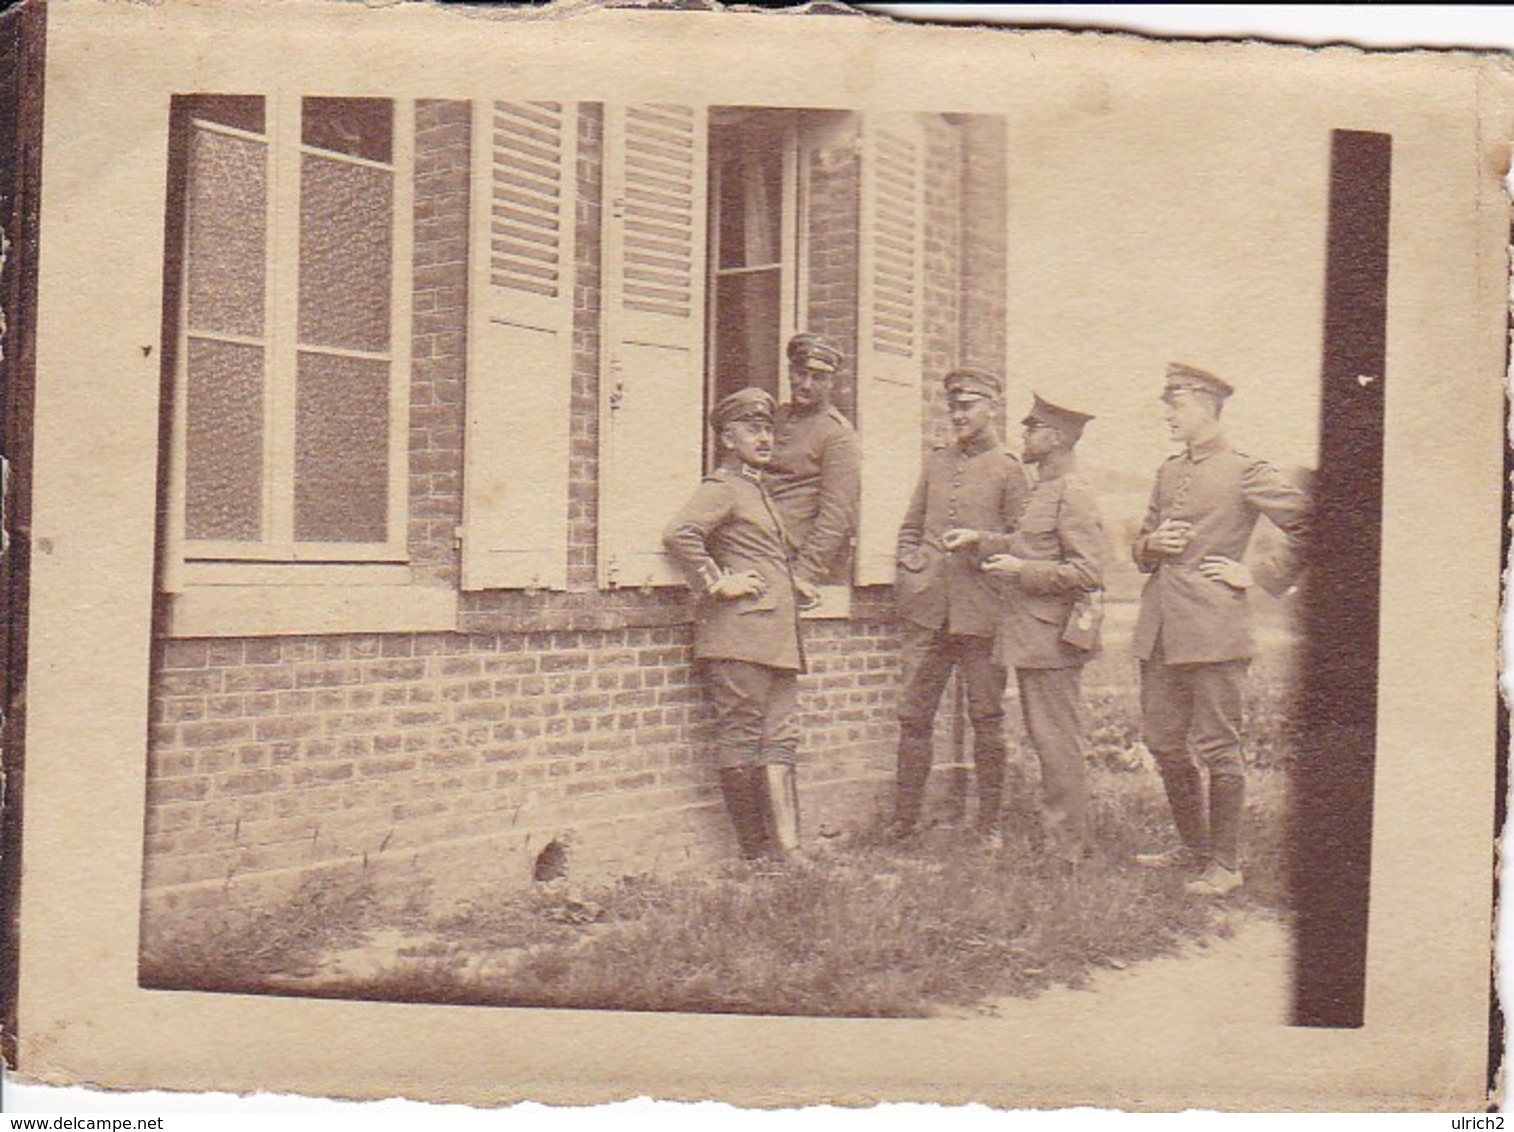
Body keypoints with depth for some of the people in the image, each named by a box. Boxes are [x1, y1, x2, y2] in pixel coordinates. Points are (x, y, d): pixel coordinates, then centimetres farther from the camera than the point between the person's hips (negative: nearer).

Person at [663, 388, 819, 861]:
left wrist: (792, 585, 21)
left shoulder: (757, 491, 24)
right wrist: (716, 584, -18)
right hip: (739, 634, -10)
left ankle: (787, 849, 5)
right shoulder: (721, 487, -5)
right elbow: (679, 534, -22)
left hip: (777, 639, 10)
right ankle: (755, 853, 1)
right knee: (741, 740, -4)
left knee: (780, 741, 5)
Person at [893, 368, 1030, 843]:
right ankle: (904, 819, 13)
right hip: (926, 610, 4)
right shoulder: (936, 462, 15)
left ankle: (989, 822, 14)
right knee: (914, 716, 4)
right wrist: (911, 570, 6)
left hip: (981, 612, -3)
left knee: (987, 719, 4)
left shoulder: (1007, 470, 3)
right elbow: (910, 527, 20)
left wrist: (979, 543, -14)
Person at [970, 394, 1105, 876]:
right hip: (1032, 637, 10)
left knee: (1058, 745, -3)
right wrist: (983, 541, 20)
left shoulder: (1073, 494, -16)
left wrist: (1021, 571, -20)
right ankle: (1070, 837, 27)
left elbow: (1087, 571, -21)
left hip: (1052, 637, -10)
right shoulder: (1044, 489, 14)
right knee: (1047, 741, 16)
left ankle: (1065, 858, 5)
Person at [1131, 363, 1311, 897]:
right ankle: (1194, 847, 27)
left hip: (1213, 629, -7)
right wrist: (1153, 544, 1)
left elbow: (1309, 525, -6)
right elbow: (1141, 546, 24)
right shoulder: (1169, 472, 17)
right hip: (1159, 629, 7)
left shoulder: (1246, 472, -4)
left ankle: (1226, 864, 9)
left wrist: (1259, 576, -6)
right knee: (1164, 743, 12)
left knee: (1217, 749, -2)